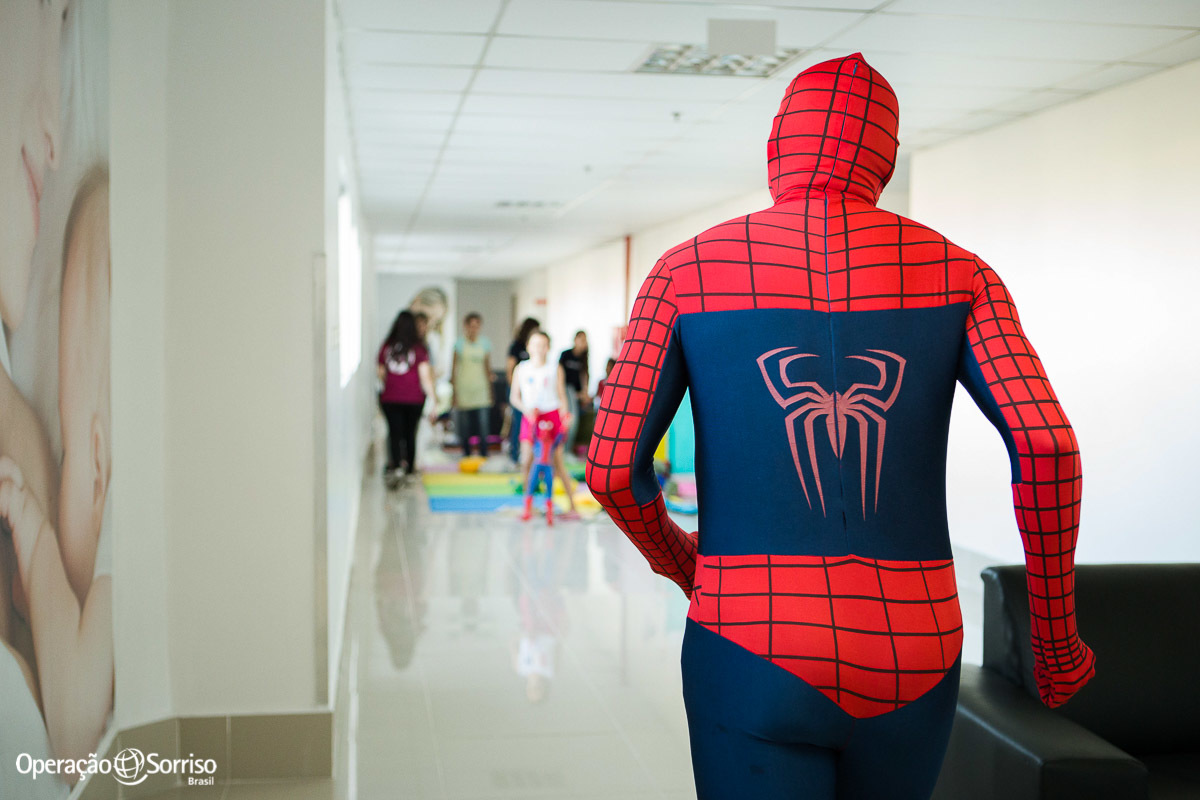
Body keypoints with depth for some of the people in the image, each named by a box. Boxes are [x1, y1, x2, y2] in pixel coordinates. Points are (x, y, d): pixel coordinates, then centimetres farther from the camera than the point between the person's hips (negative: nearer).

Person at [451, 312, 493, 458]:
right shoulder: (459, 343, -1)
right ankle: (466, 455, 13)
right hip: (463, 390, -1)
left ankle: (483, 455, -1)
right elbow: (453, 368, 3)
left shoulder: (485, 343, 5)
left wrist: (490, 391, 12)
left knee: (483, 425, -7)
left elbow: (488, 368, 12)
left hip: (481, 390, 1)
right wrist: (454, 392, 0)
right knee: (465, 428, 3)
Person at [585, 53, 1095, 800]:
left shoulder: (685, 271, 1)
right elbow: (1046, 442, -12)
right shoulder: (957, 271, 4)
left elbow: (611, 467, -4)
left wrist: (676, 558, 19)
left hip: (753, 654, -2)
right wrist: (1057, 634, 2)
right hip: (907, 662, 3)